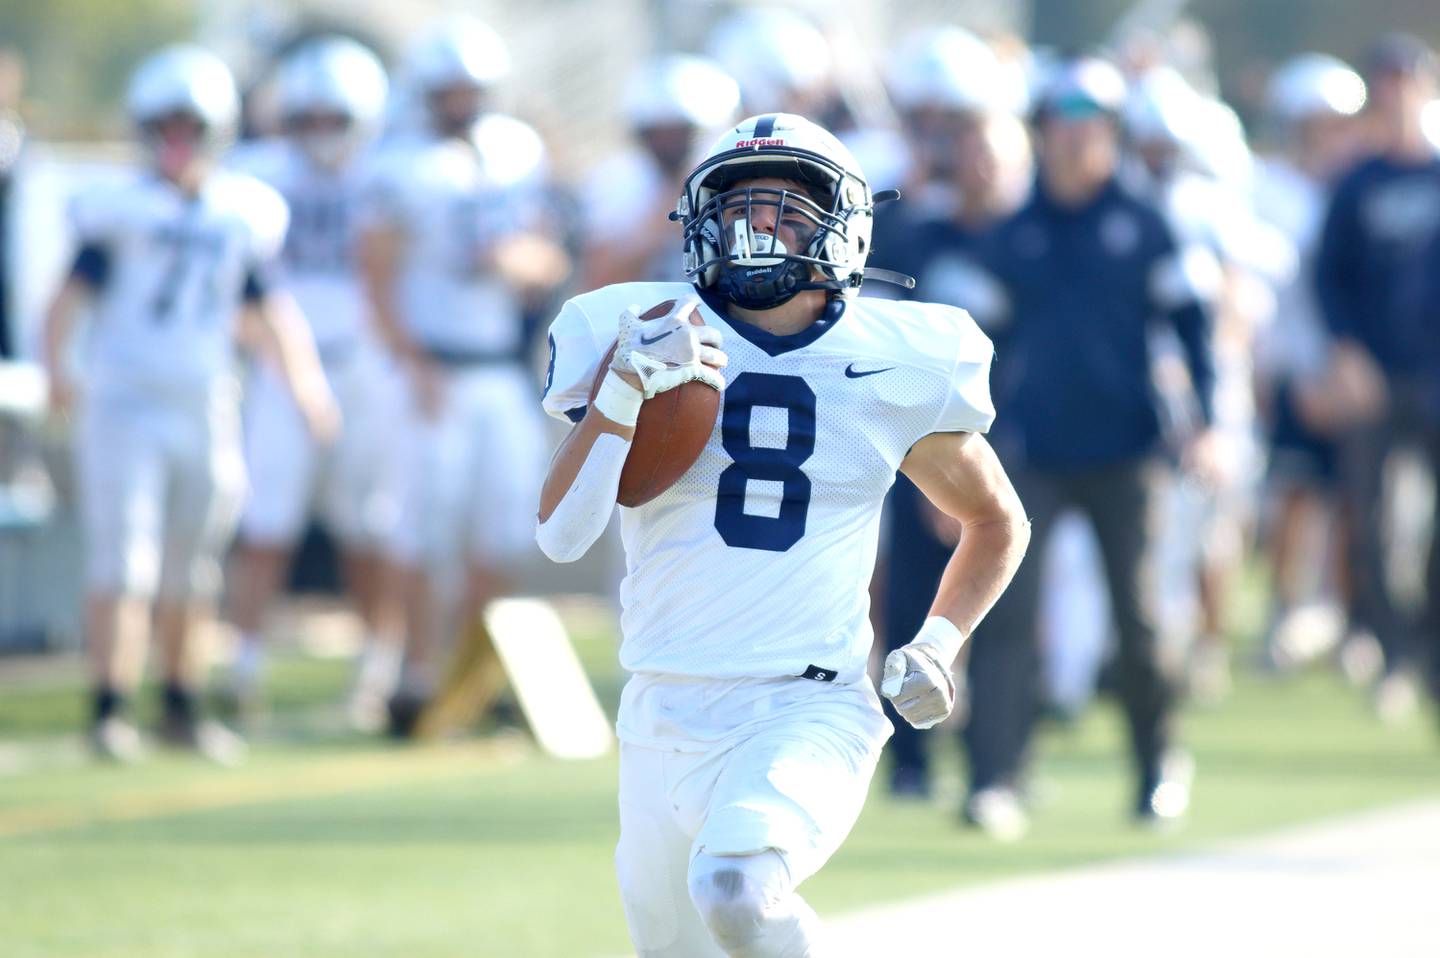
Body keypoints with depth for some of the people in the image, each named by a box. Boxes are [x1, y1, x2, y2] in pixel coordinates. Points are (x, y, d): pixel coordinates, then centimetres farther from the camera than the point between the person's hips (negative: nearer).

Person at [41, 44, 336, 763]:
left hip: (205, 408, 4)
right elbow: (72, 293, -9)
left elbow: (265, 311, 16)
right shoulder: (119, 210, -4)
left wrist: (303, 378, 6)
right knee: (124, 561, -11)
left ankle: (182, 707, 23)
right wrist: (55, 366, -20)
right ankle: (110, 710, -12)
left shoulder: (244, 214, 8)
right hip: (124, 403, -4)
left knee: (189, 569, 12)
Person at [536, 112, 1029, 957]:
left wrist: (939, 642, 4)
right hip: (665, 720, 3)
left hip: (810, 714, -3)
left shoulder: (898, 365, 1)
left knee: (737, 889, -32)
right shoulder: (651, 341, 0)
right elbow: (562, 533, -10)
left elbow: (996, 520, 18)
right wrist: (622, 392, -21)